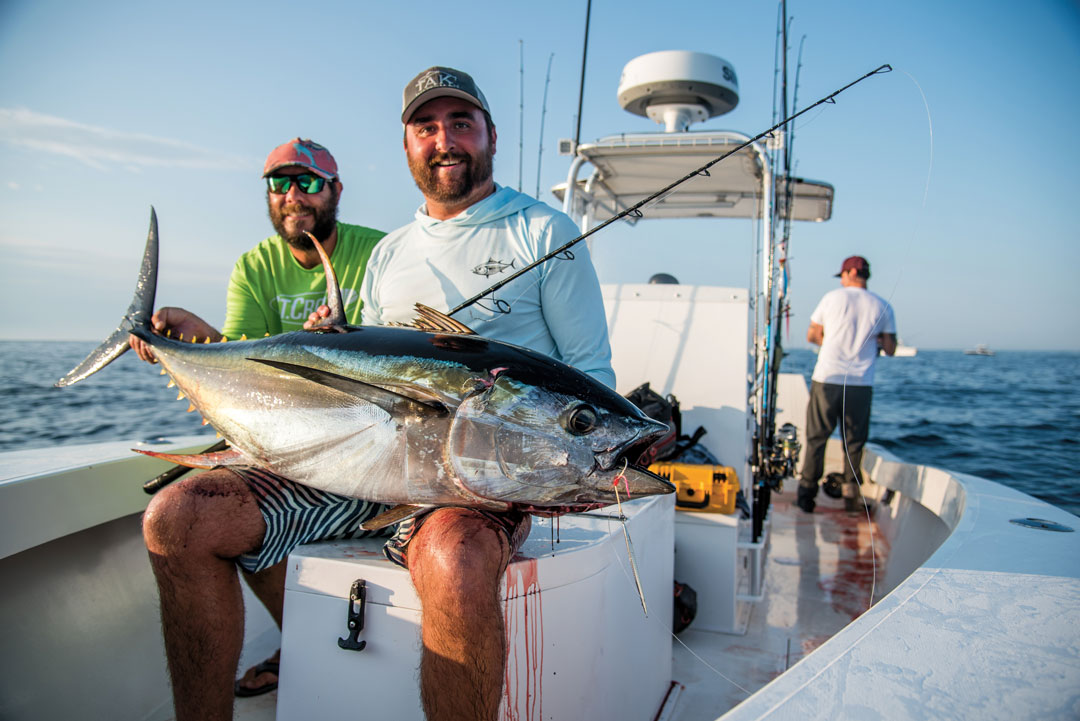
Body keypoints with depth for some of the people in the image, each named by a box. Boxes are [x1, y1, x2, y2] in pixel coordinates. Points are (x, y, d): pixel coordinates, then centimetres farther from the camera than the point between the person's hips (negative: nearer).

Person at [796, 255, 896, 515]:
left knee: (816, 437, 7)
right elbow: (890, 349, 7)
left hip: (826, 378, -1)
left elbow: (812, 336, 9)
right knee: (854, 441, 11)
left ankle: (806, 493, 8)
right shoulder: (882, 306, 5)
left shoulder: (833, 297, 2)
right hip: (861, 384, 1)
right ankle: (851, 496, 13)